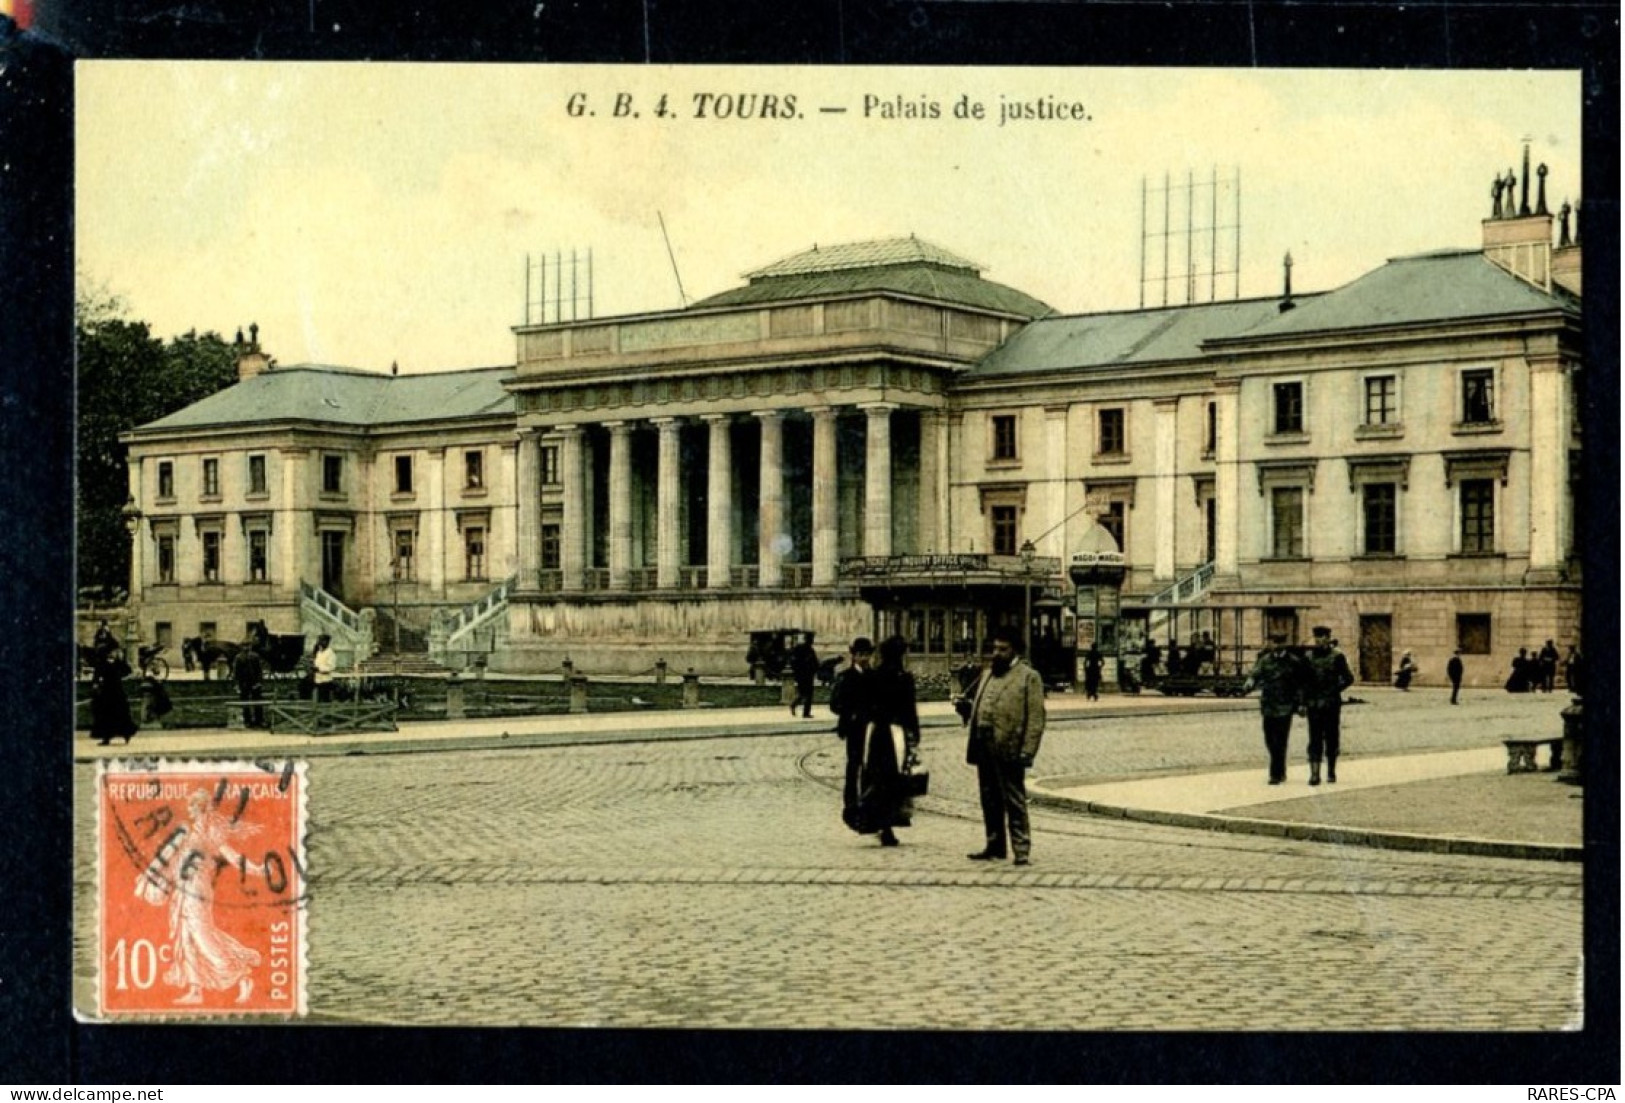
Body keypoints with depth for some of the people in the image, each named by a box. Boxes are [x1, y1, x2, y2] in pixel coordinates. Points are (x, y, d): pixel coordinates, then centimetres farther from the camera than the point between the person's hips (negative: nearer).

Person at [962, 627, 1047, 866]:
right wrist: (968, 709, 4)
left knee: (1014, 802, -4)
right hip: (985, 748, 7)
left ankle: (1022, 849, -1)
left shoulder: (1028, 677, -2)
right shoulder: (987, 674, 20)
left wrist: (1027, 752, -14)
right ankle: (994, 846, 20)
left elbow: (1035, 718, -8)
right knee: (990, 801, 12)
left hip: (1009, 750, -7)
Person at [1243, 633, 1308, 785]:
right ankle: (1280, 771, 24)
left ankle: (1276, 774, -4)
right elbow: (1254, 675, -4)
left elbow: (1300, 685, 8)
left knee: (1280, 742, -8)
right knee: (1270, 740, 7)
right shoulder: (1264, 661, 7)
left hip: (1285, 707, -3)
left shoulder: (1294, 662, 3)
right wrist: (1248, 685, -24)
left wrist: (1300, 703, 4)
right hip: (1268, 706, 3)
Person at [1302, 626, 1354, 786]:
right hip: (1313, 705, 2)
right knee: (1315, 740, -2)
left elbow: (1348, 678, -2)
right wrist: (1303, 703, 5)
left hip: (1332, 705, -2)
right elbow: (1303, 682, 10)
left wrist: (1335, 690, -10)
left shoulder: (1337, 656, -2)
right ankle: (1314, 774, -5)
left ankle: (1331, 772, 18)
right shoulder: (1308, 657, 7)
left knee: (1332, 739, 6)